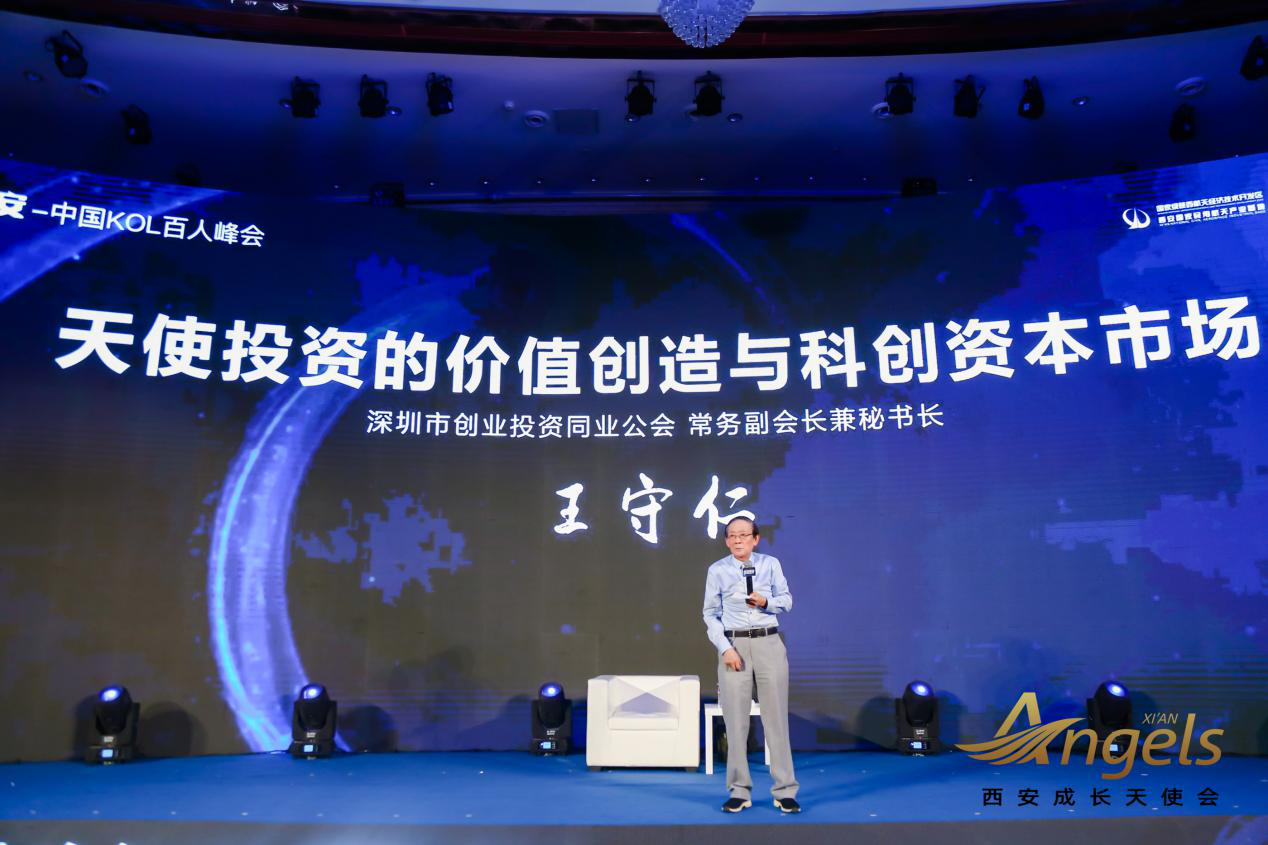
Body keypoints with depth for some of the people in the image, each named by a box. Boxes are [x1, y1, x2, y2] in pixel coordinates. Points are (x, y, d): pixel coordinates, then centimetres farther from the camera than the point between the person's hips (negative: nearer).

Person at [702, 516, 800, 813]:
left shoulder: (771, 564, 4)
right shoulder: (717, 570, 2)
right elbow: (711, 614, 2)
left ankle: (785, 791, 10)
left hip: (769, 644, 0)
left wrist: (766, 602, -13)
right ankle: (739, 791, 12)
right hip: (733, 645, 0)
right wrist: (725, 648, -9)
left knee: (776, 718, 2)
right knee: (735, 721, 2)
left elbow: (787, 600, 8)